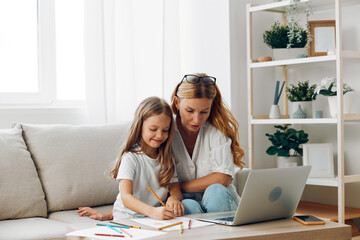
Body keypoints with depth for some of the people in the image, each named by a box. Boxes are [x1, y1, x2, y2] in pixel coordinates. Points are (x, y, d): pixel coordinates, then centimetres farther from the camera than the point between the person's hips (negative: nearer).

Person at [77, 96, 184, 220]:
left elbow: (175, 189, 9)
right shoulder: (130, 157, -8)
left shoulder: (167, 158, 10)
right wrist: (152, 211, -34)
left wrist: (173, 198, -16)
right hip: (127, 219, -7)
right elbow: (126, 197, -18)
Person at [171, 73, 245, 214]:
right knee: (189, 206, -35)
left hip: (219, 199, 2)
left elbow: (222, 178, -13)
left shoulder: (218, 129, -4)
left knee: (215, 191, -32)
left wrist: (179, 187, -12)